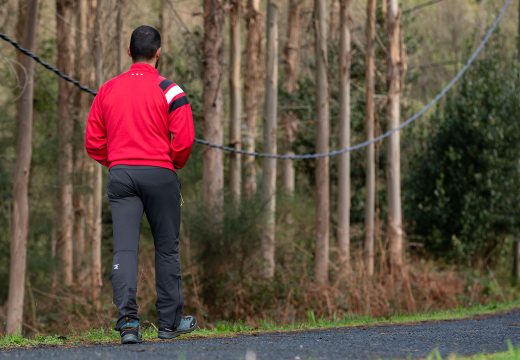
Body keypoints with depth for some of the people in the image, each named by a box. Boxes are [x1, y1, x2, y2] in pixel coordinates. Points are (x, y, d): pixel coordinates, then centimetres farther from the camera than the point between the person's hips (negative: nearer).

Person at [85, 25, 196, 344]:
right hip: (160, 174, -2)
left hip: (120, 174, 2)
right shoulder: (169, 90, -5)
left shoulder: (107, 90, 8)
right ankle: (170, 321, 16)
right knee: (167, 249, 10)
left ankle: (128, 319, -18)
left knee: (124, 249, -3)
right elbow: (184, 140, -11)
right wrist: (174, 164, 8)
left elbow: (93, 142, 9)